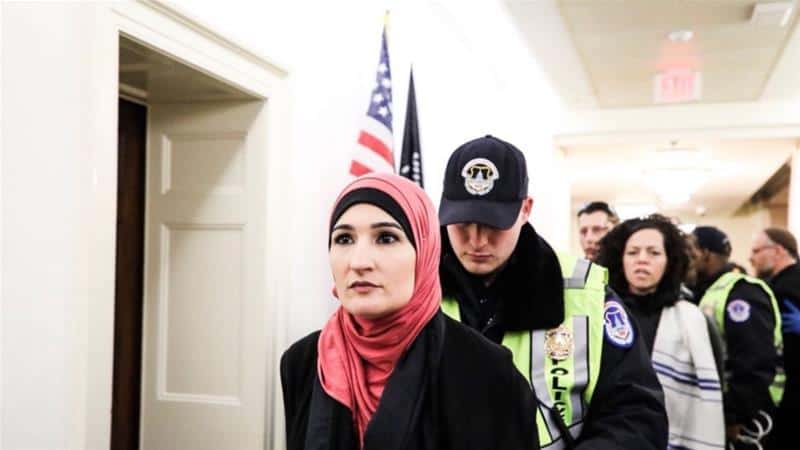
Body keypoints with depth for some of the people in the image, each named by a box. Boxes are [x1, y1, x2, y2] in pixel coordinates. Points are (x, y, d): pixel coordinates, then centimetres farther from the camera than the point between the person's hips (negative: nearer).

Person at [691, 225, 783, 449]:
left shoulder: (741, 294, -19)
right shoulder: (710, 293, 13)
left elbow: (756, 367, -25)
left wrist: (735, 419, -22)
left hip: (741, 422, -9)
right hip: (716, 412, 9)